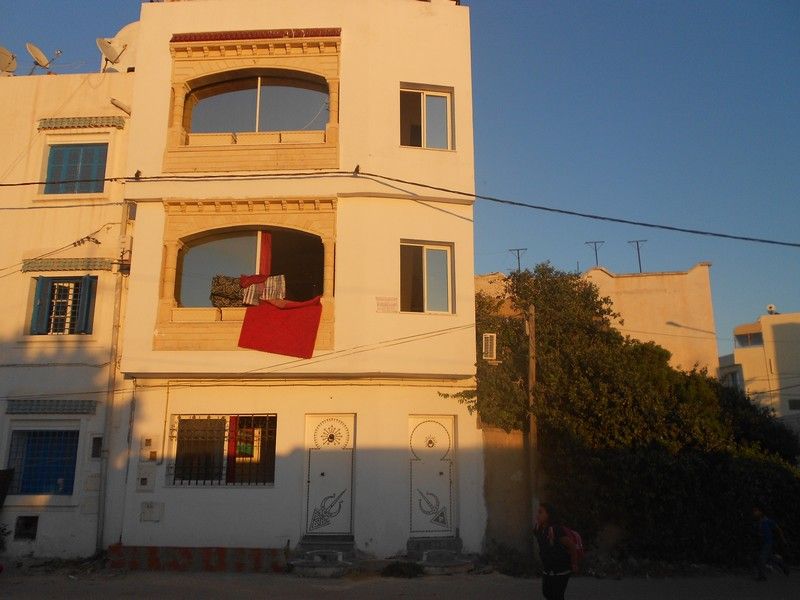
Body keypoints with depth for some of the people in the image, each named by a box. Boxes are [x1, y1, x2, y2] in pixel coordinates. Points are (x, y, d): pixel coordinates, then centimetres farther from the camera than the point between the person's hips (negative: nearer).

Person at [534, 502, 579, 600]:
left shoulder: (556, 530, -27)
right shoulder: (538, 529, -5)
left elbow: (572, 546, -19)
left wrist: (574, 564, -9)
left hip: (560, 570, -7)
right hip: (547, 568, 7)